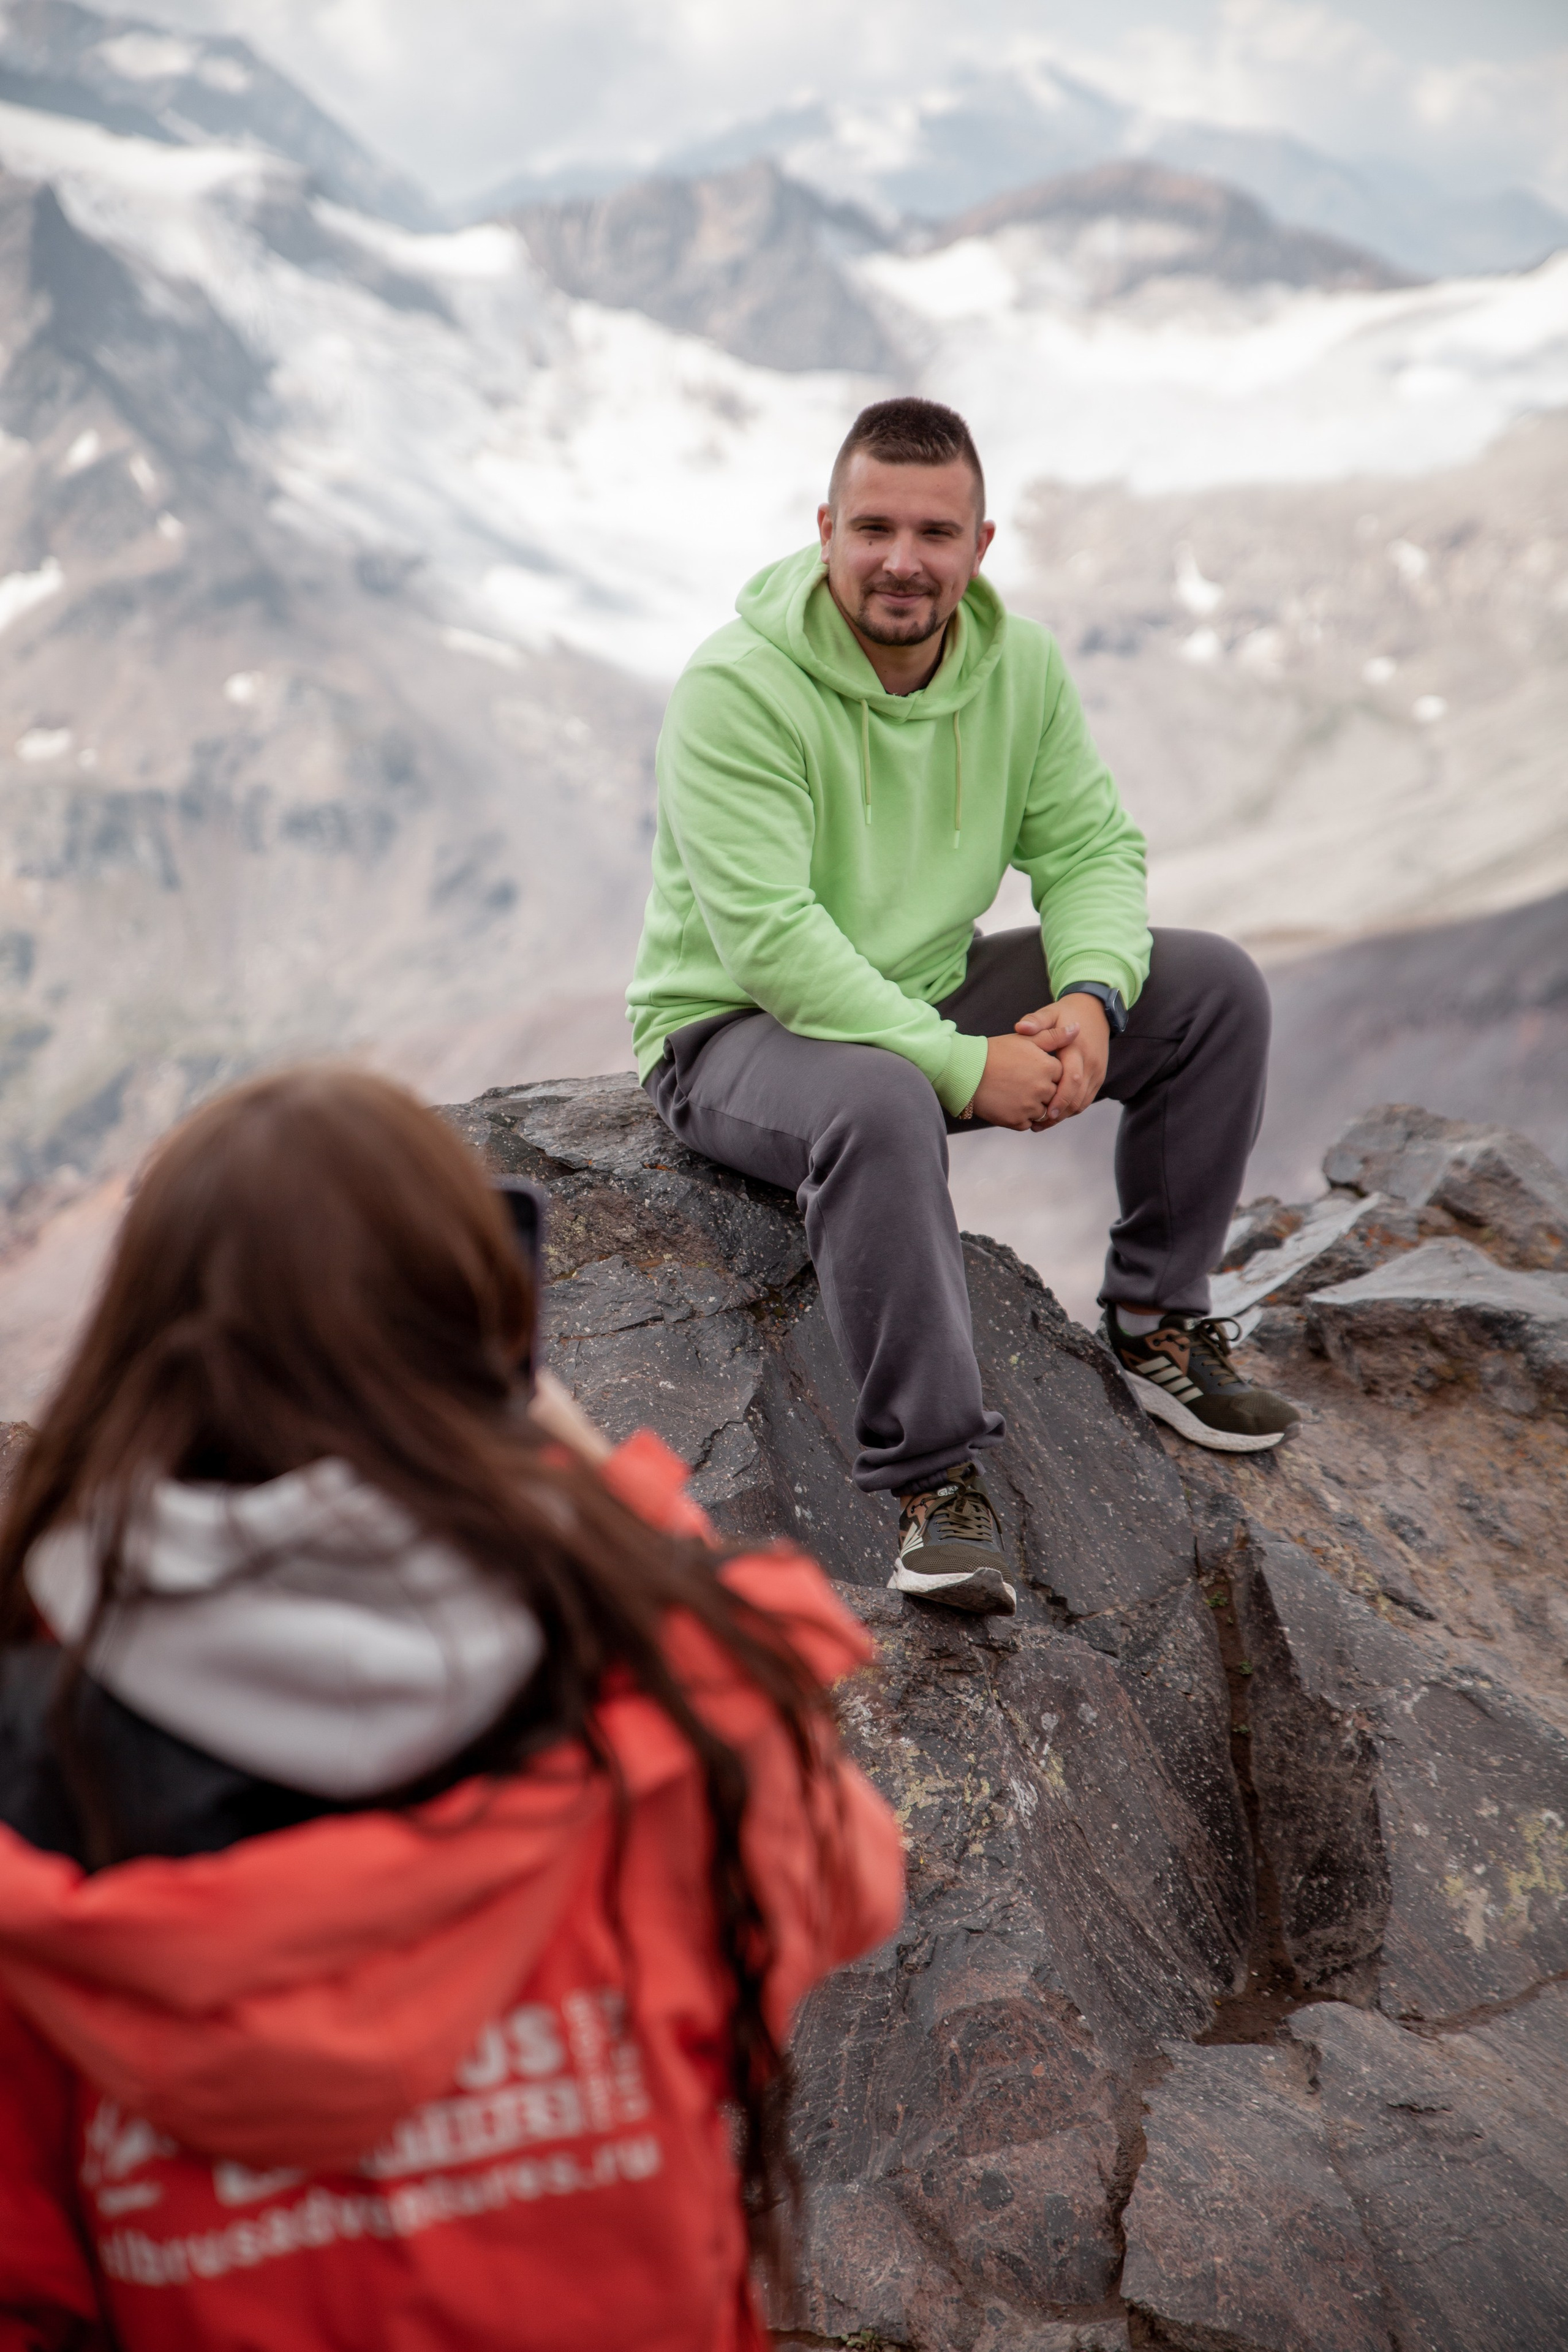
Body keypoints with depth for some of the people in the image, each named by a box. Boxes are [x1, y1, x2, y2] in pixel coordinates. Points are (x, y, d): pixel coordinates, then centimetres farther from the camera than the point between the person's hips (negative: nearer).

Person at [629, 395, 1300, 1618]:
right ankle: (934, 1478, -29)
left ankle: (1156, 1324, 9)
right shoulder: (738, 687, -22)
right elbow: (768, 937, -28)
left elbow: (1090, 847, 3)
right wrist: (965, 1066, -31)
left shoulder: (1020, 665, -2)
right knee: (884, 1105, -41)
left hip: (931, 992, 7)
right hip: (735, 1028, -6)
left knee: (1217, 986, -3)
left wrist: (1092, 995, -20)